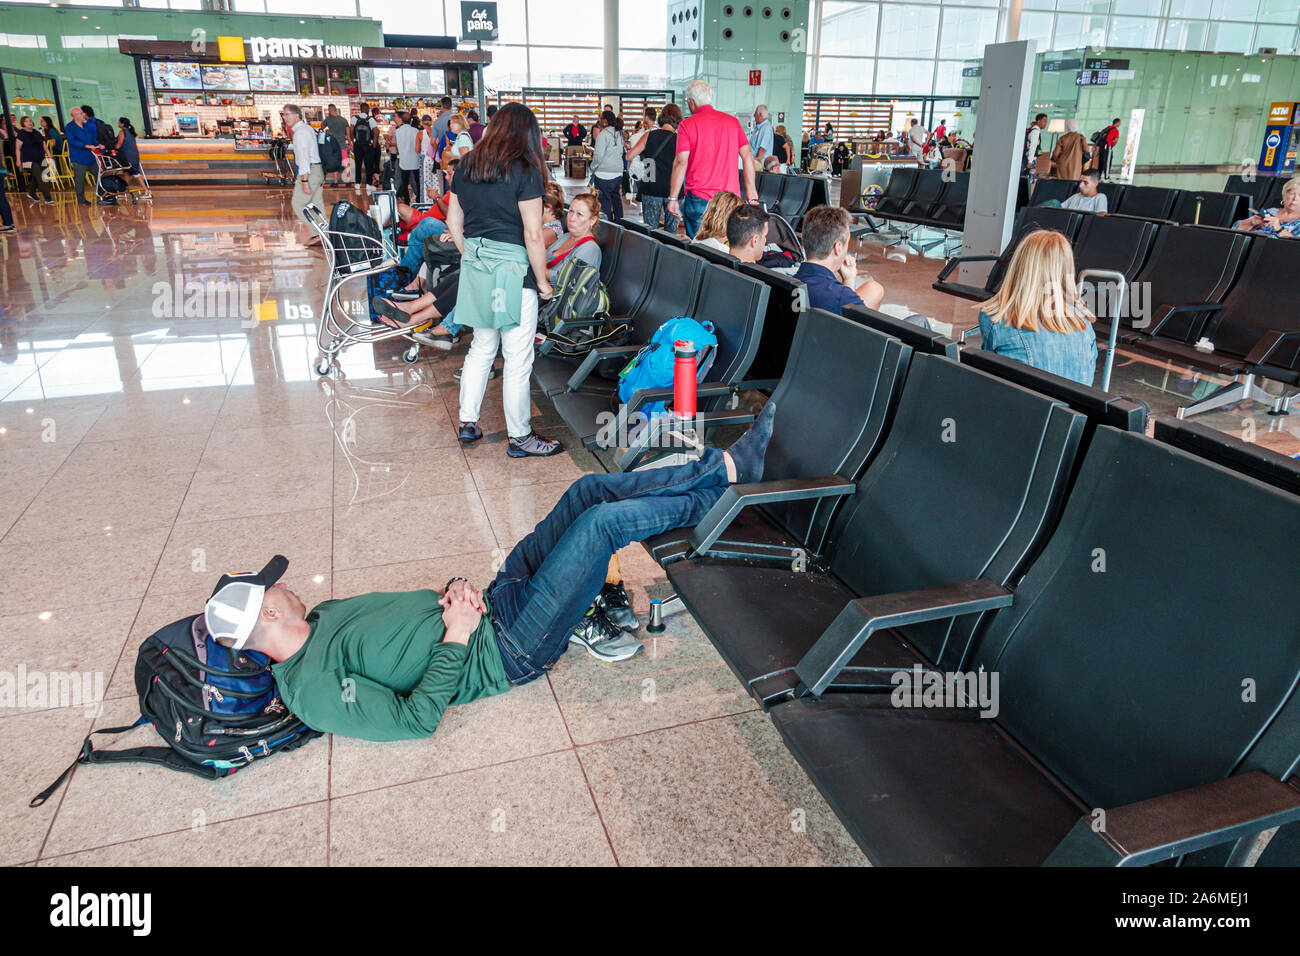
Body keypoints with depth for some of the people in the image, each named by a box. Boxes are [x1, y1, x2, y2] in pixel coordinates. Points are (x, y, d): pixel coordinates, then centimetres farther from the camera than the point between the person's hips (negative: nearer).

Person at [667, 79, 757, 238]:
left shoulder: (687, 125, -3)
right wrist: (751, 190, 13)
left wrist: (673, 198, -5)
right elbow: (747, 155, 8)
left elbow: (681, 162, -9)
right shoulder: (732, 121, 9)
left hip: (698, 197, -4)